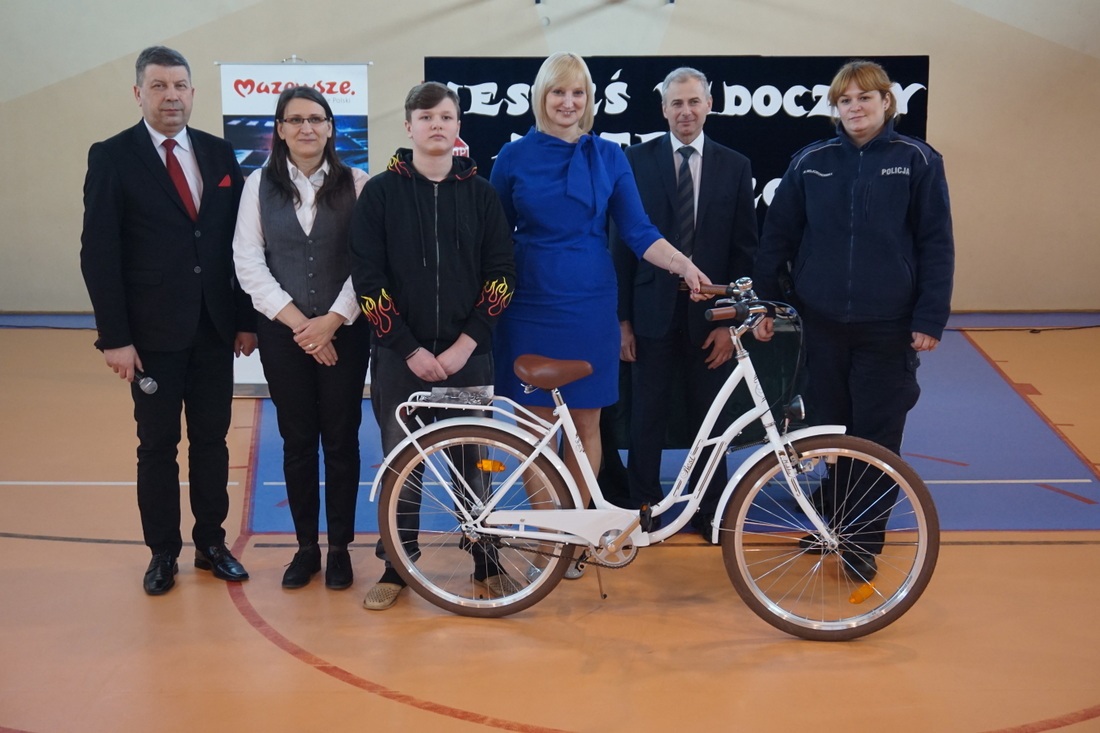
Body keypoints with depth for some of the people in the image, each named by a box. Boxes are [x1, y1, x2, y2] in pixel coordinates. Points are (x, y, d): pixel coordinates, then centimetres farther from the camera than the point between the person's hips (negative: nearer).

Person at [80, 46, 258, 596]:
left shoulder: (219, 154, 7)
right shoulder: (111, 157, -5)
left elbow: (239, 242, 8)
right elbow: (99, 254, -8)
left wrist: (247, 318, 4)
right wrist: (114, 336, -12)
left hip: (215, 328, 3)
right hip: (153, 332, -3)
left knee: (212, 440, 11)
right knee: (158, 445, 7)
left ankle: (211, 542, 25)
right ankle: (163, 552, 20)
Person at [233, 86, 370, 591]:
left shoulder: (356, 184, -1)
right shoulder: (259, 185, 4)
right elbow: (248, 262, -2)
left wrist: (332, 320, -12)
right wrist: (297, 321, -10)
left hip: (344, 331, -1)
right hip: (283, 333, 1)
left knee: (341, 440, 4)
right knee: (297, 441, 8)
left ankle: (340, 548, 17)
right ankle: (306, 547, 20)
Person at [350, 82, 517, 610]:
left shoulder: (480, 193, 5)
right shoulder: (380, 192, 1)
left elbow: (501, 273, 2)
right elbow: (367, 278, -4)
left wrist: (465, 343, -8)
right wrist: (410, 349, -10)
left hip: (469, 355, 1)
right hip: (400, 355, -1)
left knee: (474, 462, 7)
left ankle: (486, 561, 22)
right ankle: (397, 566, 20)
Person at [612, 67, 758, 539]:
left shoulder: (734, 166, 3)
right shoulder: (637, 161, 0)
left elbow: (745, 249, 2)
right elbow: (622, 243, 0)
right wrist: (621, 318, -4)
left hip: (710, 314, 1)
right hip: (653, 310, -1)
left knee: (709, 417, 11)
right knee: (646, 417, 8)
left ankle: (710, 512, 25)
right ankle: (643, 508, 23)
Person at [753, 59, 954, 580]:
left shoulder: (917, 161, -2)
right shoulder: (811, 162, 3)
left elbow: (936, 245, -2)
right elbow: (778, 236, 6)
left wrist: (930, 318, -7)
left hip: (888, 324, -2)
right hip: (823, 321, 2)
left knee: (876, 438, 4)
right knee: (825, 430, 11)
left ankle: (863, 542, 18)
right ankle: (829, 520, 29)